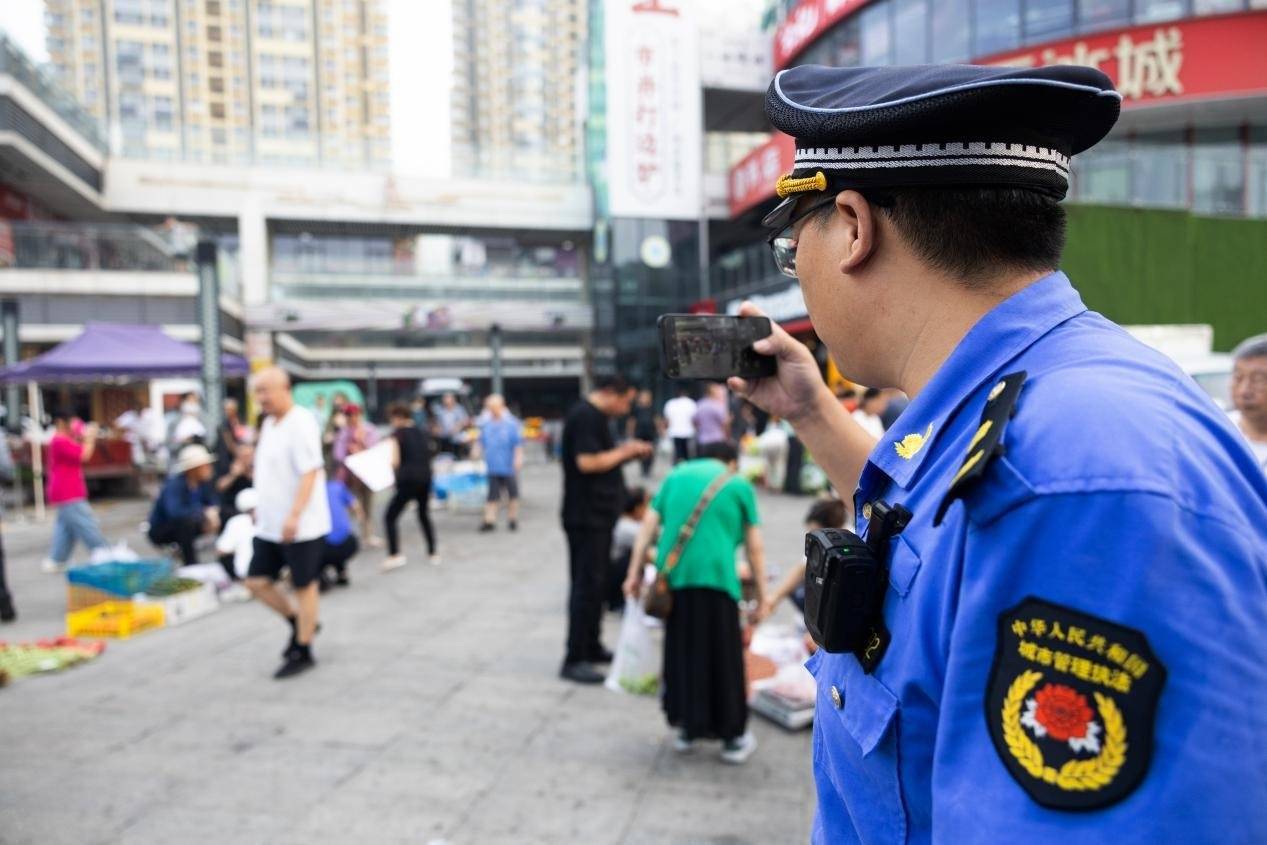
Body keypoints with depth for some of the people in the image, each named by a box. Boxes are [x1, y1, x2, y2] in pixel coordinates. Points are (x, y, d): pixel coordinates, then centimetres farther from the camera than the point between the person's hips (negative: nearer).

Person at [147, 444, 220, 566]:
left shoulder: (203, 482, -10)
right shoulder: (174, 484, -28)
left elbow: (214, 502, -2)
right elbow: (175, 512, -44)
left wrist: (213, 513, -24)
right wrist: (205, 513, -41)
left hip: (182, 527, 7)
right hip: (160, 531, -7)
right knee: (186, 519, -36)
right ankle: (191, 565, -22)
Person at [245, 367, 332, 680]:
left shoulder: (301, 424, -17)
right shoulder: (269, 424, 12)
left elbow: (310, 472, -24)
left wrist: (294, 516, -30)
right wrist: (263, 507, 21)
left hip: (301, 526, -9)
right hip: (270, 525, 9)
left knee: (304, 586, 4)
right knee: (257, 582, 9)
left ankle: (303, 651, 18)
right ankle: (298, 623, 30)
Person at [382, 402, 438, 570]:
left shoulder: (397, 434, -3)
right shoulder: (421, 433, 13)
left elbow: (395, 462, -11)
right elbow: (431, 451, 13)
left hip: (408, 480, -6)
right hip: (425, 480, 6)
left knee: (390, 517, 2)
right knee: (424, 515, 23)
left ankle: (394, 555, -11)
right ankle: (434, 553, 21)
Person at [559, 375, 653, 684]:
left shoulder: (595, 416, 17)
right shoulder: (586, 416, -16)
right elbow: (587, 462, -25)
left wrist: (627, 452, 9)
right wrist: (623, 452, -13)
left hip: (598, 516, 11)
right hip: (587, 516, -11)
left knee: (596, 583, 17)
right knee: (587, 586, -7)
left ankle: (591, 647, 28)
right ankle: (574, 661, -1)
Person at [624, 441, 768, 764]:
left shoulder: (676, 475, 19)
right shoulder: (739, 485, 11)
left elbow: (648, 526, 11)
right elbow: (755, 547, 7)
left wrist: (635, 572, 11)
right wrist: (761, 593, 12)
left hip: (673, 575, 3)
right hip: (715, 575, -3)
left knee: (680, 651, 16)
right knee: (722, 657, 7)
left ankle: (685, 728, 25)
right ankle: (733, 737, 17)